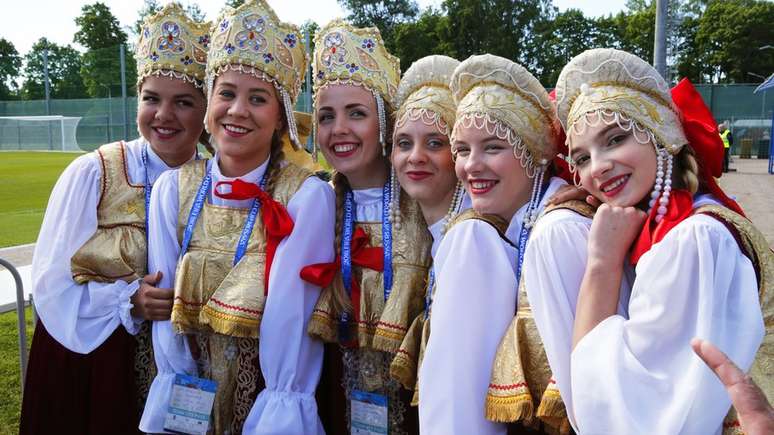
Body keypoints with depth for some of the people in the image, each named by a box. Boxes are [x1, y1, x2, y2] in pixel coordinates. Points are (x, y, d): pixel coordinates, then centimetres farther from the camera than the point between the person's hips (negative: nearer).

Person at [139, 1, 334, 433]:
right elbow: (166, 302, -4)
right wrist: (176, 399, -7)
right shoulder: (173, 189, -7)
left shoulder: (308, 196, -17)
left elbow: (290, 315, -17)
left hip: (269, 398, -3)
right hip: (190, 400, 3)